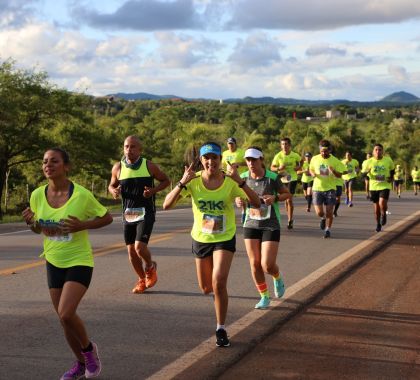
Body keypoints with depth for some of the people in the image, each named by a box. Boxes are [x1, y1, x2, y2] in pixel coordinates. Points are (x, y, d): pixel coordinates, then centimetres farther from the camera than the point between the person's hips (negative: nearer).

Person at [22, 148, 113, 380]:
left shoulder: (81, 195, -17)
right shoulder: (37, 195, -5)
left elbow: (107, 218, -5)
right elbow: (38, 229, 10)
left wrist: (83, 225, -22)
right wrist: (30, 222, -14)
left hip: (79, 261, -5)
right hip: (53, 262, 5)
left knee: (66, 313, -20)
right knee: (65, 318, 11)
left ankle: (89, 348, 10)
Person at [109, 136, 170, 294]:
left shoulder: (149, 166, -6)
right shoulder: (118, 168, 0)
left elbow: (166, 181, 6)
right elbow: (111, 185, 15)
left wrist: (153, 190, -12)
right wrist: (114, 191, -9)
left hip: (146, 212, -3)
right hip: (128, 213, 3)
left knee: (140, 246, -18)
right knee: (131, 250, 7)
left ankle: (150, 267, 16)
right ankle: (142, 279, 30)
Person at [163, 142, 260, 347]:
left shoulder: (230, 182, -15)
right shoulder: (193, 181, -12)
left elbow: (256, 203, -24)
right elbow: (167, 205, -20)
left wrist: (240, 181, -36)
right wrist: (182, 182, -33)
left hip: (225, 239, -2)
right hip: (201, 238, 2)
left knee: (219, 283, -19)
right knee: (206, 288, 14)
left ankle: (221, 329, -1)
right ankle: (216, 292, 53)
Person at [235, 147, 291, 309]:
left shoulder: (273, 178, -12)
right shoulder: (243, 177, -3)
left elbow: (287, 194, 1)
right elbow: (238, 194, 13)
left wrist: (275, 198, -19)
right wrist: (238, 200, -11)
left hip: (271, 226, -3)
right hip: (251, 224, 3)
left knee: (268, 265, -9)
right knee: (255, 264, 2)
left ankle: (278, 278, 29)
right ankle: (264, 297, 20)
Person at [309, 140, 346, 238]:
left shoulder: (335, 161, -6)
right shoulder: (315, 159, 0)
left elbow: (339, 175, -3)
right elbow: (311, 169, 16)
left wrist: (333, 171, -25)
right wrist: (313, 174, -8)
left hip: (330, 188, -1)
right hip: (317, 188, 1)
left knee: (329, 212, -4)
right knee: (319, 213, -4)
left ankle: (328, 230, 15)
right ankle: (323, 218, 32)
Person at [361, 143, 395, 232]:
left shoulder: (388, 160, -4)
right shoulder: (369, 161, -5)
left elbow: (392, 169, 14)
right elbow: (364, 173, 1)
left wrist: (391, 177, -1)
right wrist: (366, 172, -22)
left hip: (385, 186, -1)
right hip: (373, 187, 2)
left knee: (382, 204, -22)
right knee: (376, 207, 9)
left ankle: (383, 214, 13)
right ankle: (378, 224, 30)